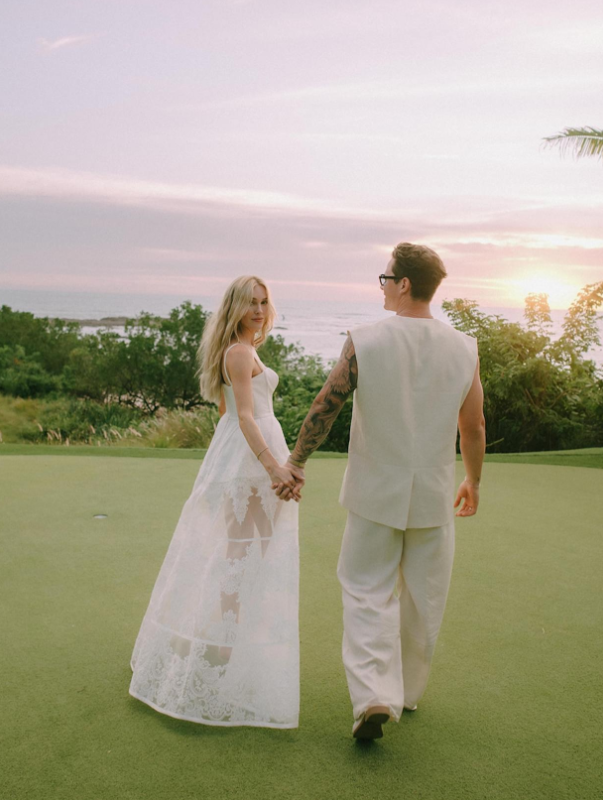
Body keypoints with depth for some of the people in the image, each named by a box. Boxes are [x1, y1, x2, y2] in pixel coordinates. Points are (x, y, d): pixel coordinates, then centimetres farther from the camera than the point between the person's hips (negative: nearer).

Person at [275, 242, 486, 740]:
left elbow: (324, 408, -9)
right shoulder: (464, 349, -5)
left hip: (377, 491, -2)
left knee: (368, 592, 9)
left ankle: (374, 694, -5)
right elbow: (474, 429, 3)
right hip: (434, 494, 3)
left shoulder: (365, 342, -13)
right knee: (423, 597, 17)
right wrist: (473, 482, 19)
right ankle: (409, 691, 32)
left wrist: (295, 465, 4)